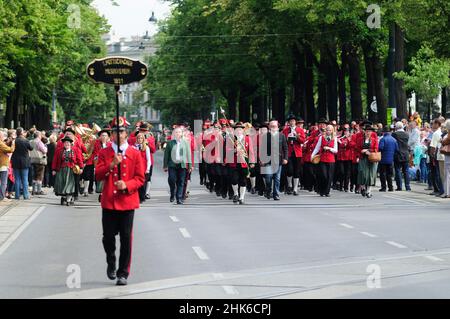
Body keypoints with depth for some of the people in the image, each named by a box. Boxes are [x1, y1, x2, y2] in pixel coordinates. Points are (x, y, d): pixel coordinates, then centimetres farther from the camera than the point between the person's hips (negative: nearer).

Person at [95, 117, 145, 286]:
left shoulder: (135, 153, 3)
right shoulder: (104, 153, 5)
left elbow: (140, 178, 2)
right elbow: (98, 176, -3)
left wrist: (127, 185, -15)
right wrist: (111, 165, -18)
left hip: (127, 201, -1)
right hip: (109, 202, 1)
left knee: (126, 238, -1)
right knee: (108, 237, 3)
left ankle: (123, 273, 8)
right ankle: (111, 264, 31)